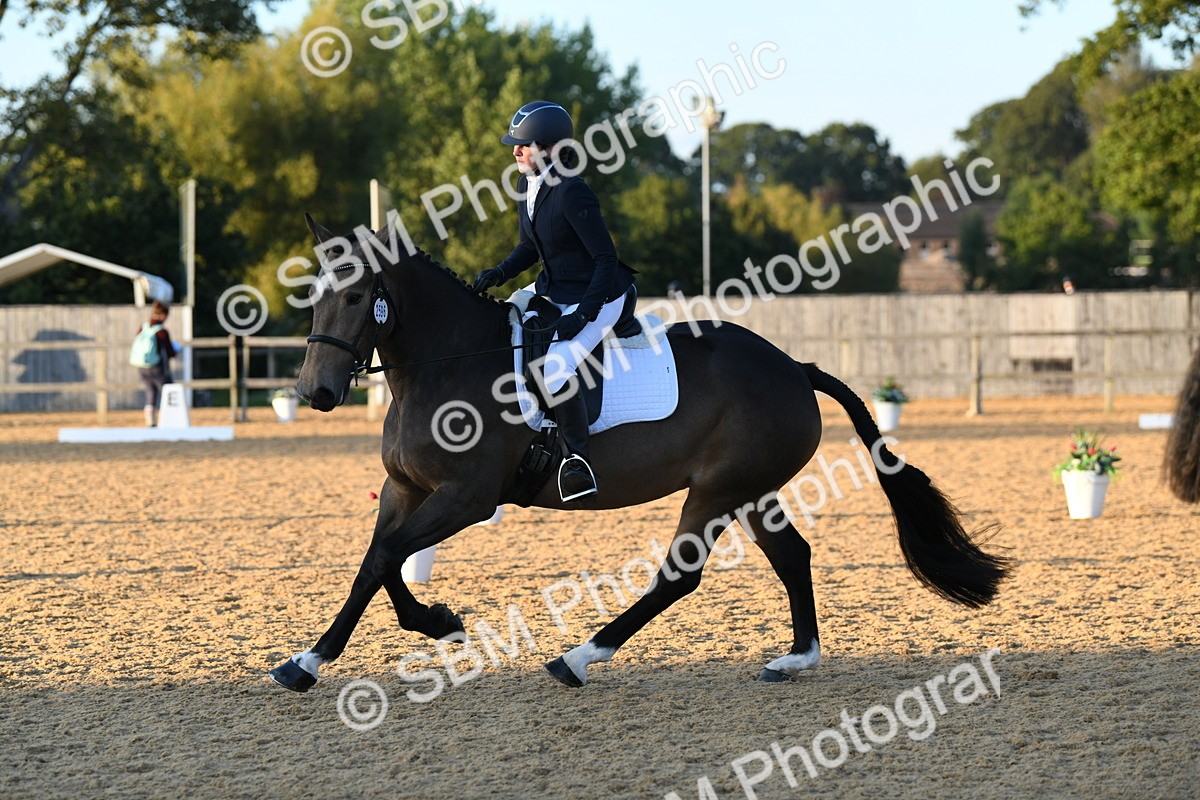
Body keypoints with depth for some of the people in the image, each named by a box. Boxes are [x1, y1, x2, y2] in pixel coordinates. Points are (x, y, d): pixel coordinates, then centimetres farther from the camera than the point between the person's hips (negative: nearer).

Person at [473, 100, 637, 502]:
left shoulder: (571, 193, -24)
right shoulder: (528, 186, 2)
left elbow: (606, 259, -23)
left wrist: (583, 315, -28)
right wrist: (499, 273, -2)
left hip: (598, 297, -10)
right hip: (551, 291, 10)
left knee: (555, 369, -28)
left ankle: (578, 457, -12)